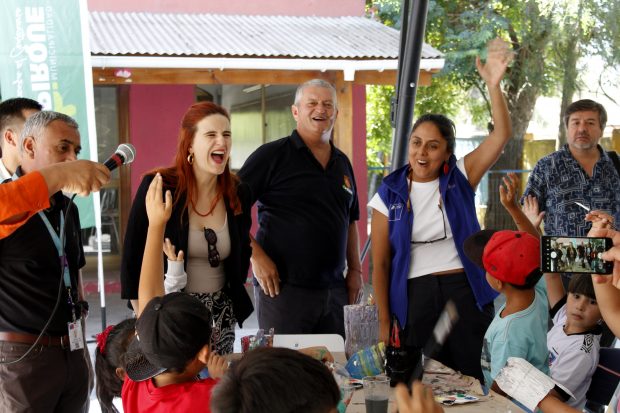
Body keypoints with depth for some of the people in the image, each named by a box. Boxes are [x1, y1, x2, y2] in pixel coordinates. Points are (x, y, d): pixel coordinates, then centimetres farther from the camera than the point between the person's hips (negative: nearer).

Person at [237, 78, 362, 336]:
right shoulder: (272, 155, -4)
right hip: (283, 287, -6)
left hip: (334, 289, 6)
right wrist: (256, 256, -14)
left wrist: (355, 270, 14)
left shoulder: (342, 163, 15)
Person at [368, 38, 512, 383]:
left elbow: (502, 135, -10)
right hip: (414, 298, 0)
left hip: (464, 292, 0)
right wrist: (385, 323, 0)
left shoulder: (460, 178, 2)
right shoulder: (389, 194, 2)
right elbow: (381, 264, 3)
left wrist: (494, 85, -24)